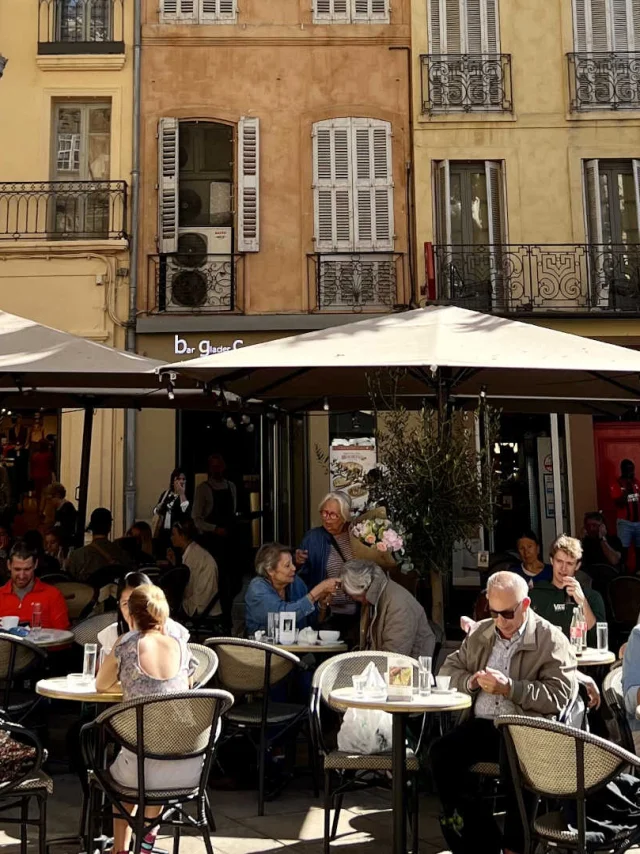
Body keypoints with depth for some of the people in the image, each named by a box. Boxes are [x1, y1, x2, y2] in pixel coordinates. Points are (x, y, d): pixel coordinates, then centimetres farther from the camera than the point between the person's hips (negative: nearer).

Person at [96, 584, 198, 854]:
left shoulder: (126, 644, -3)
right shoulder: (181, 645, 4)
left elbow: (100, 685, 13)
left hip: (146, 767, -2)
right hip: (190, 769, 2)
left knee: (120, 770, 35)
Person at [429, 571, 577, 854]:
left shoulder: (551, 640, -1)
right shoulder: (480, 632, 15)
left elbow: (561, 696, -10)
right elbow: (447, 670, 19)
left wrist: (510, 688, -19)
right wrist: (471, 681, -3)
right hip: (481, 725, 5)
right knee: (440, 754, -23)